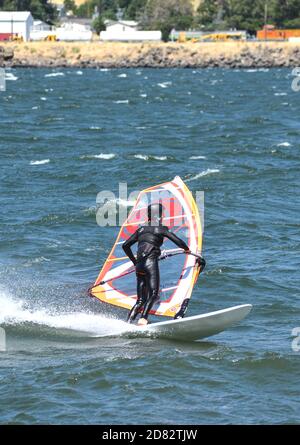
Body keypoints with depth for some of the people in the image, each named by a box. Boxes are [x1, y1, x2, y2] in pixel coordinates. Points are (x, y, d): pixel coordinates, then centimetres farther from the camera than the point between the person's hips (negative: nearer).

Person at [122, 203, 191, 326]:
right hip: (151, 263, -6)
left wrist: (134, 261, 33)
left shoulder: (141, 229, 20)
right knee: (153, 294, -11)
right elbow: (178, 241, -1)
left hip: (139, 265, 6)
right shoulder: (160, 228, 4)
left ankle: (128, 322, -6)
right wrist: (186, 249, 19)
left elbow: (125, 245, 24)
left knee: (141, 299, 7)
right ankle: (143, 319, -29)